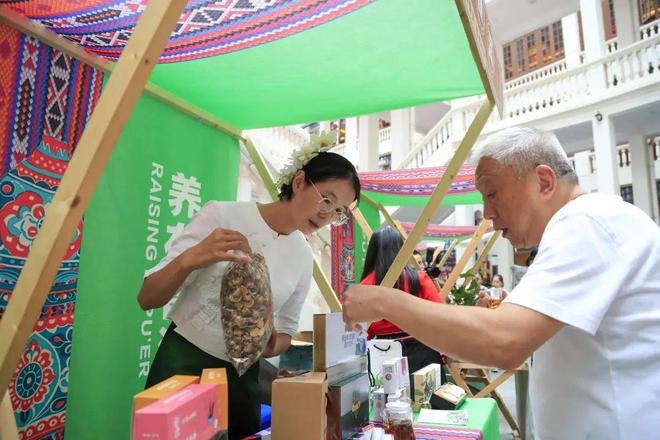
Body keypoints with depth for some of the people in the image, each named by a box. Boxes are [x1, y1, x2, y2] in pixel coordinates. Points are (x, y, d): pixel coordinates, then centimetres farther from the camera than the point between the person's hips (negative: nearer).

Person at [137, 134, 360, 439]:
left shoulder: (303, 256, -2)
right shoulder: (222, 215, -16)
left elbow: (287, 330, 9)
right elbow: (147, 299, -16)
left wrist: (272, 345, -14)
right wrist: (190, 259, -35)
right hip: (183, 363, -4)